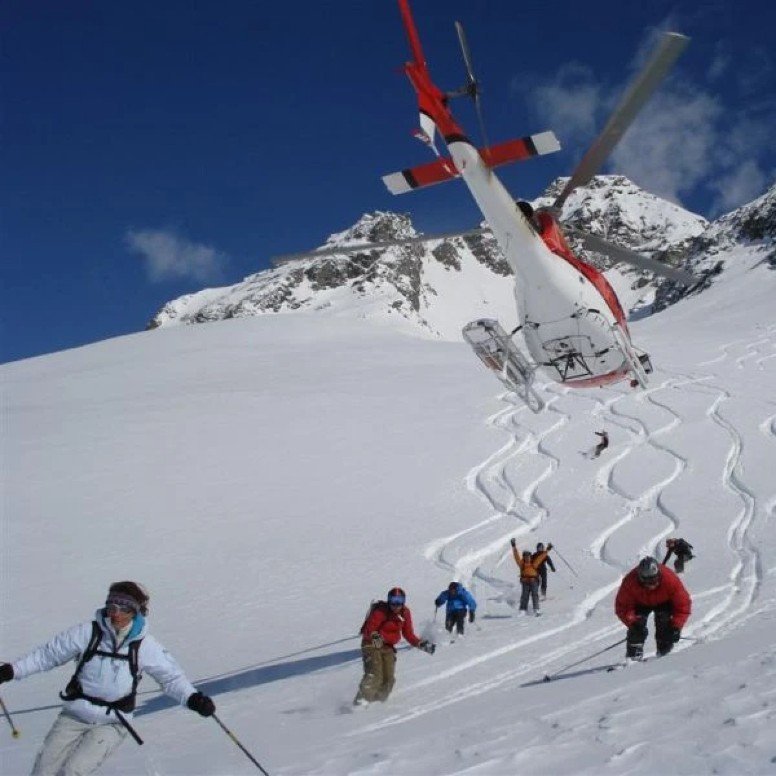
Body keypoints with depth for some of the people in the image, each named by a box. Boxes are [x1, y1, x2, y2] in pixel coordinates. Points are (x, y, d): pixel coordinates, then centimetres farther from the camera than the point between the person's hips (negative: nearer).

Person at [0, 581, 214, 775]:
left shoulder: (145, 646, -10)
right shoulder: (88, 632, -9)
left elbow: (171, 676, -2)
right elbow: (49, 654, 1)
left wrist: (192, 698, -19)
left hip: (112, 723, -2)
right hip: (74, 716, 2)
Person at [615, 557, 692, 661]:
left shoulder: (670, 580, -38)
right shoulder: (630, 582, -36)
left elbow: (683, 605, -28)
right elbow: (622, 607, -26)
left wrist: (676, 627, -34)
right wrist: (632, 622, -41)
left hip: (664, 602, 0)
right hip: (640, 603, 0)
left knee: (664, 624, -22)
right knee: (637, 624, -21)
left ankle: (665, 652, -8)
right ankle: (634, 654, -14)